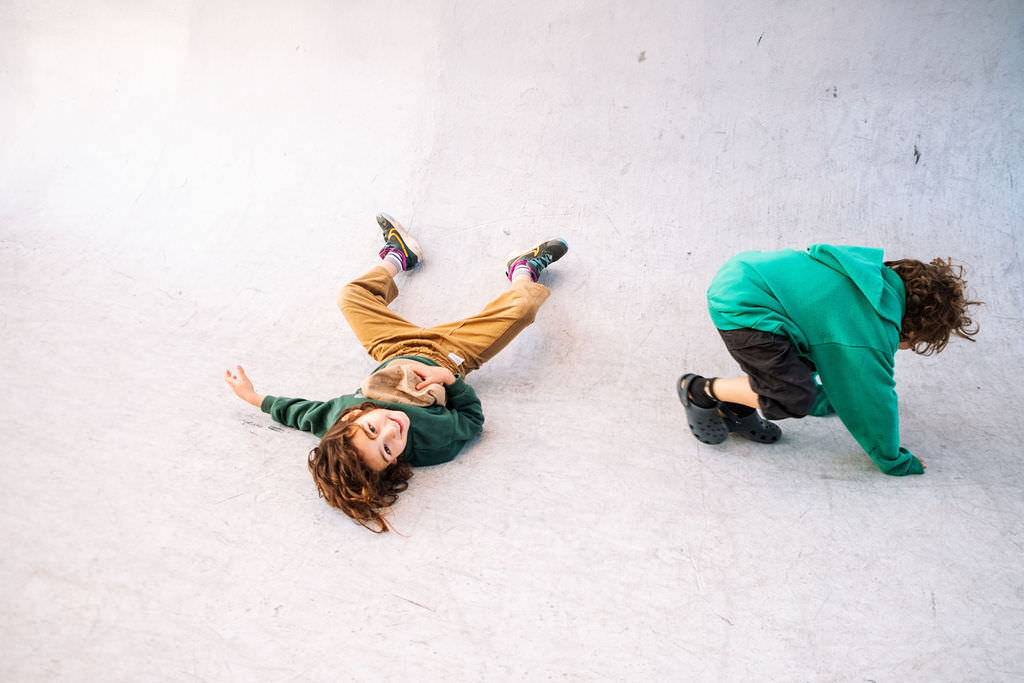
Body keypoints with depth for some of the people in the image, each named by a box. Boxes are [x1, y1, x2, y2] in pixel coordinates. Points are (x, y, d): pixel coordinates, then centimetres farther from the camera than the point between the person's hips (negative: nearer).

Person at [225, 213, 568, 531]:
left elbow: (299, 412, -14)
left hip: (394, 353, 3)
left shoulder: (336, 416, -37)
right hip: (448, 358, -3)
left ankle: (399, 255, 50)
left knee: (353, 294, 16)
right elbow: (473, 416, -23)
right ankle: (523, 270, 37)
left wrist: (253, 396, -6)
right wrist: (450, 378, -37)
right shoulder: (436, 443, -43)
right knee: (523, 304, -2)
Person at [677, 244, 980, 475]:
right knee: (794, 400, -9)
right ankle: (700, 390, 3)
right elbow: (875, 397, -2)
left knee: (803, 363, 22)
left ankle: (736, 410, 22)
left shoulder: (879, 277, 16)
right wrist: (894, 461, 13)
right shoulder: (877, 327, -11)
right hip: (741, 309, -10)